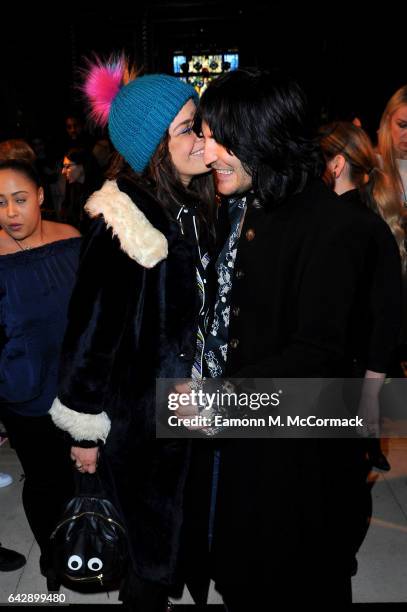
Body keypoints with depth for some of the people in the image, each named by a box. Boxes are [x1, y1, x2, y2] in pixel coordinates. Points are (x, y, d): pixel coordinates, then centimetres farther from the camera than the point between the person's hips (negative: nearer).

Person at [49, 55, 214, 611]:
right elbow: (92, 326, -18)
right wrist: (84, 426, -11)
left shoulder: (196, 208, 1)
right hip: (140, 417, -7)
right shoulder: (124, 224, -22)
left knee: (179, 539, 22)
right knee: (155, 551, 12)